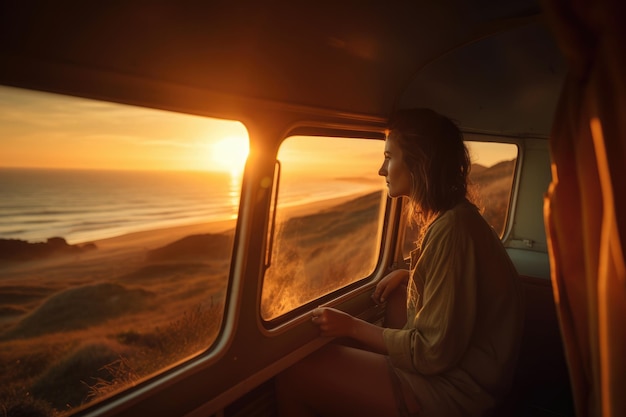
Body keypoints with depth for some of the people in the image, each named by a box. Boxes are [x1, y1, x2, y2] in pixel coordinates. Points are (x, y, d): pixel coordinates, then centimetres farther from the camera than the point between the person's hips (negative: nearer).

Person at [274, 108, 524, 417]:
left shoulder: (452, 230, -23)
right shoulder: (457, 216, 5)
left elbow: (435, 353, -23)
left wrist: (351, 326, -14)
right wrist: (407, 275, 8)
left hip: (455, 389, -10)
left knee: (293, 377, -14)